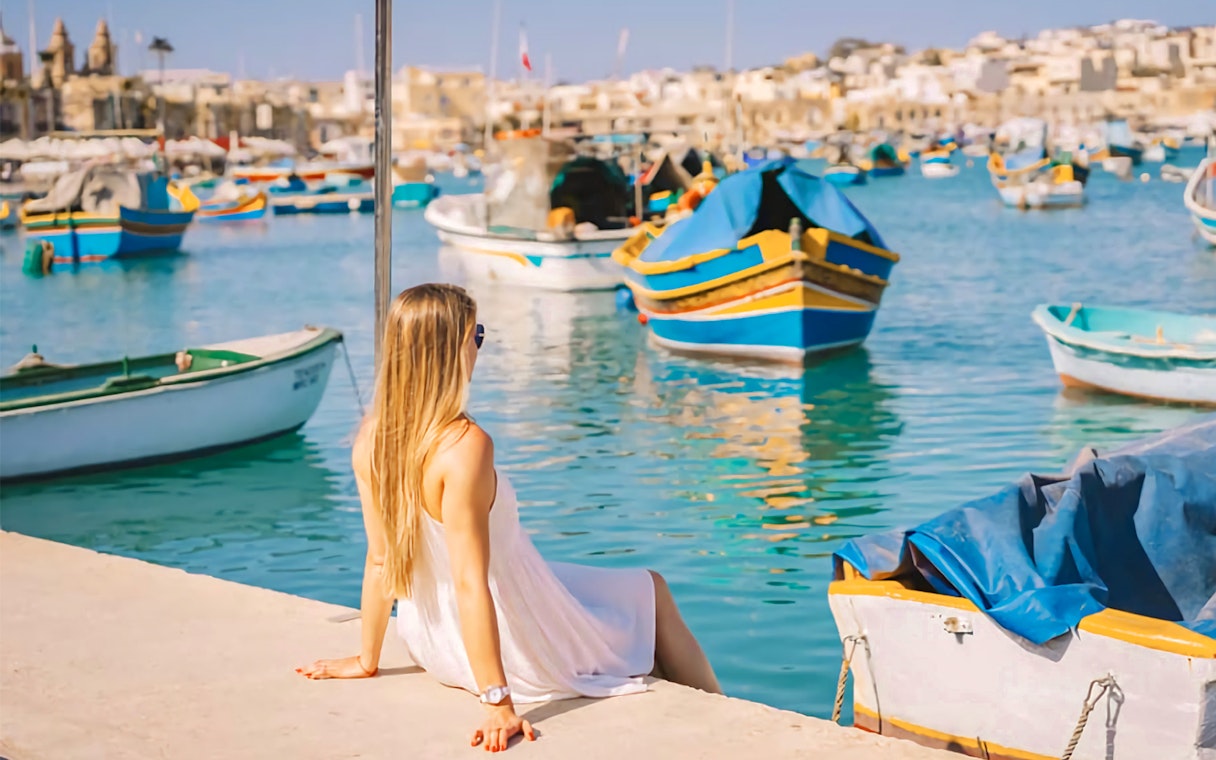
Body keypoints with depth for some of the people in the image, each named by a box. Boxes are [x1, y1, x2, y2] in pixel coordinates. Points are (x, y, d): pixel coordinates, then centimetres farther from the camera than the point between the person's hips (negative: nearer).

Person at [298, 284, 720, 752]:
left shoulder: (370, 439, -8)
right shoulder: (464, 445, -30)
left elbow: (380, 561, -2)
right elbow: (470, 582, -31)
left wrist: (368, 660, 10)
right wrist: (498, 703, -28)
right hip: (515, 653, -8)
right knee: (651, 592, 18)